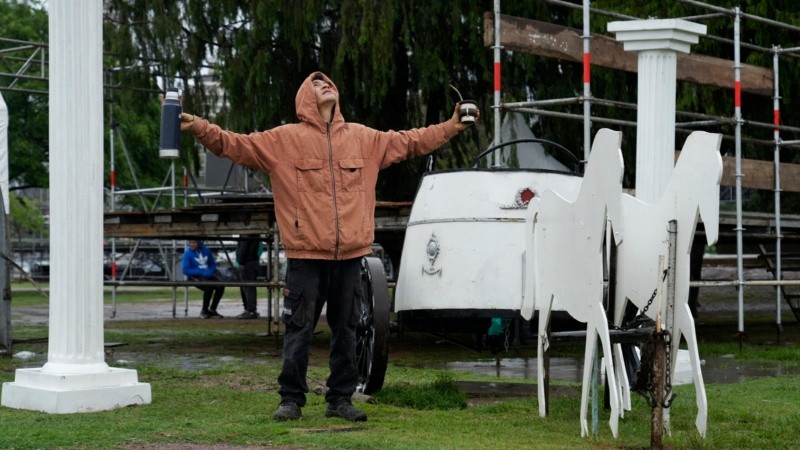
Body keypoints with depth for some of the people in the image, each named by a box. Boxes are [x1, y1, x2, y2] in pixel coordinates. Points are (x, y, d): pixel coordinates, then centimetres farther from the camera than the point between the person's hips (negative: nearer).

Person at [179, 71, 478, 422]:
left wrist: (451, 127, 21)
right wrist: (199, 128, -16)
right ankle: (291, 399, 11)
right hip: (306, 254, -3)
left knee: (345, 331, 10)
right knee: (299, 331, 1)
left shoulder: (363, 138, 12)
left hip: (349, 254, 3)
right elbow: (236, 145, -3)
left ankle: (340, 399, 20)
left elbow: (408, 142, 21)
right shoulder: (284, 139, 1)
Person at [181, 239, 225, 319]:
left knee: (221, 286, -23)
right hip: (195, 277, -5)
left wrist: (210, 271, -8)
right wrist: (202, 272, -18)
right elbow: (185, 270, -11)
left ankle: (212, 310, -5)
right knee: (209, 287, -34)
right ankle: (204, 311, -14)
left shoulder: (206, 251, 8)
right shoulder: (187, 253, -5)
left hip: (208, 276, 5)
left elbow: (213, 264, 16)